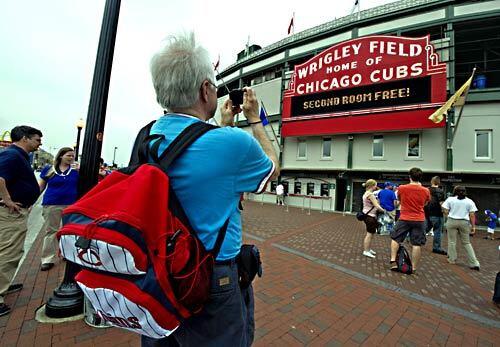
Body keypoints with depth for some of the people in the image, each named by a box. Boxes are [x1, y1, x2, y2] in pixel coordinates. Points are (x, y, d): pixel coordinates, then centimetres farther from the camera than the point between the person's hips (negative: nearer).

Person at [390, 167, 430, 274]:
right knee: (417, 245, 6)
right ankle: (414, 268, 13)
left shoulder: (401, 188, -8)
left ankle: (393, 261, 7)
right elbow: (426, 202, 16)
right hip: (419, 220, 2)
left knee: (395, 239, 15)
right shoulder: (425, 191, -3)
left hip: (404, 219, -1)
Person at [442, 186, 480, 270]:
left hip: (452, 221, -2)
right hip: (464, 223, 2)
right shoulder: (469, 201, 3)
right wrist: (473, 226, 5)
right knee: (466, 243, 11)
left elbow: (445, 211, -4)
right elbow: (472, 215, -1)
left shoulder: (450, 199, -2)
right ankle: (474, 263, 10)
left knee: (452, 241, 8)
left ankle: (452, 259, 15)